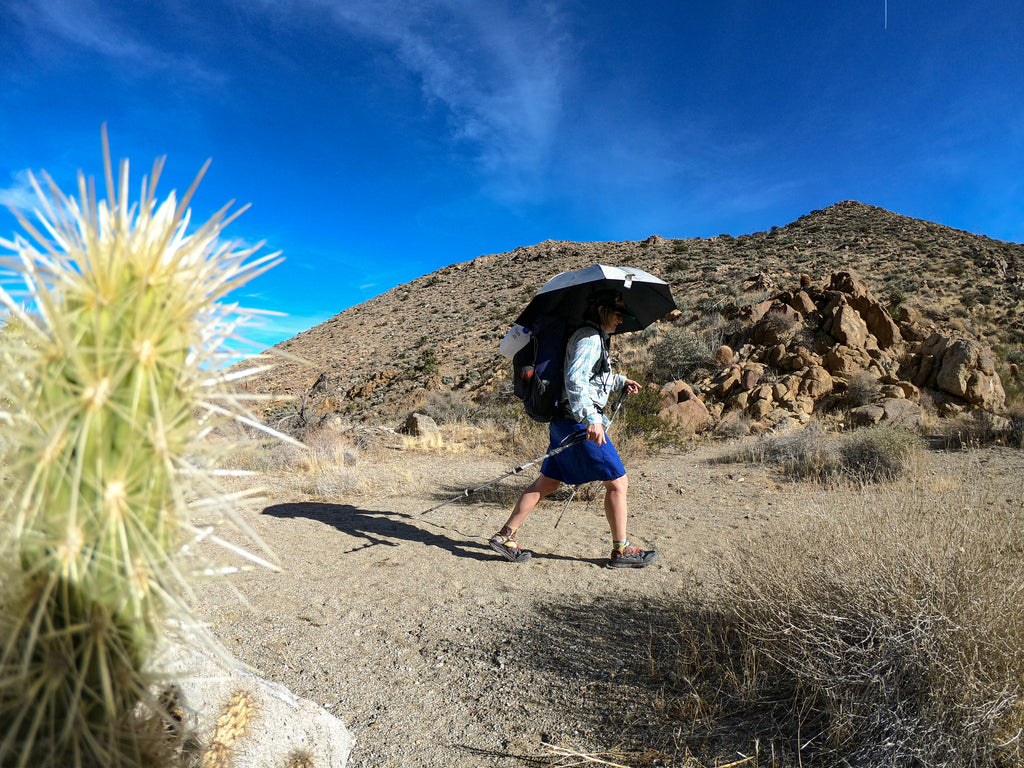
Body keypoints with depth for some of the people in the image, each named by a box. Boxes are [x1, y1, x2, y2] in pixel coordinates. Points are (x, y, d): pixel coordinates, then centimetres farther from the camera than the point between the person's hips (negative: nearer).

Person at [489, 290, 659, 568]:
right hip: (581, 423, -10)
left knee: (547, 483, 13)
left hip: (565, 422, 10)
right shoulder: (590, 338, -11)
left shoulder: (594, 338, 21)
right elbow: (575, 379, -26)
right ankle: (621, 550, 14)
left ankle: (505, 535, 17)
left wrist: (621, 381, 35)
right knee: (618, 482, 1)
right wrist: (591, 419, -34)